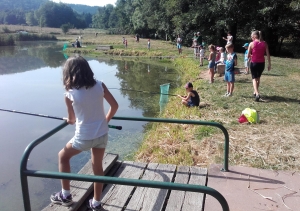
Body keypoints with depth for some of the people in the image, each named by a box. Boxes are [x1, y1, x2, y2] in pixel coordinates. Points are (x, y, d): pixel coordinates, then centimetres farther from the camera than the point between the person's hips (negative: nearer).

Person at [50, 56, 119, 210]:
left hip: (84, 137, -3)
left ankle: (65, 195, 30)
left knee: (63, 156, 23)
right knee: (97, 167, 20)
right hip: (102, 134, 3)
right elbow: (115, 106, -1)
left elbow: (71, 119, 1)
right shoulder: (100, 86, -6)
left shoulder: (69, 94, -12)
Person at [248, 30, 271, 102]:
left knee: (254, 78, 3)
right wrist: (269, 64, 4)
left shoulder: (252, 44, -9)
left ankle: (257, 94, -17)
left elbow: (248, 55, -6)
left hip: (254, 63, -4)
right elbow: (268, 55, -1)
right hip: (261, 63, 4)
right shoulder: (264, 43, 0)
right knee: (258, 78, 22)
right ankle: (255, 92, 33)